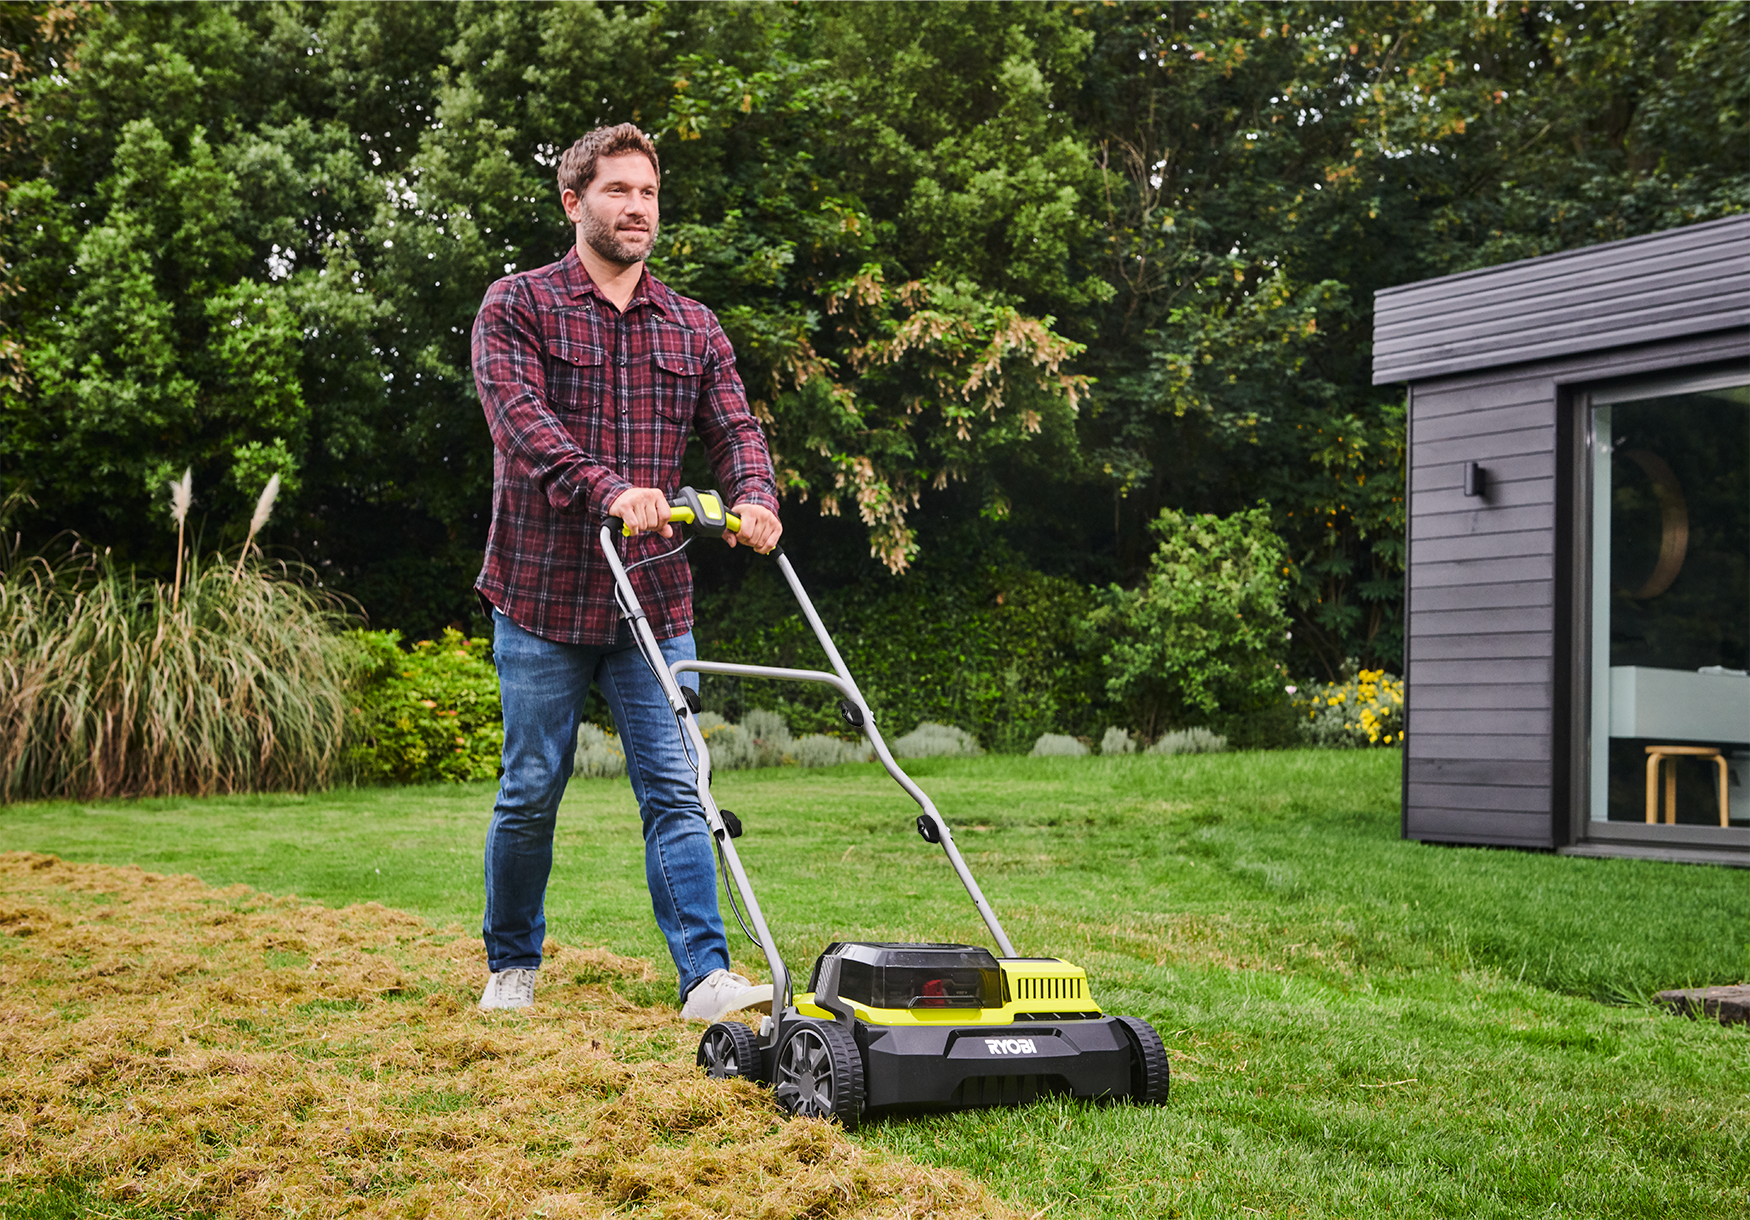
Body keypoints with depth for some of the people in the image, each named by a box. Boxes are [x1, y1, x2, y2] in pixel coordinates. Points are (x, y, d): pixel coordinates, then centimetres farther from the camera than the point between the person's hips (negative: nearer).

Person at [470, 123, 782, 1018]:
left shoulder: (692, 328, 13)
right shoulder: (517, 306, 0)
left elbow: (733, 426, 4)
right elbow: (520, 416, -16)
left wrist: (753, 495, -19)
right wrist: (606, 486, -32)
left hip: (654, 601, 3)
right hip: (542, 596, -3)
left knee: (673, 792, -2)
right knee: (531, 795, 7)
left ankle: (706, 977, -3)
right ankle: (511, 967, 24)